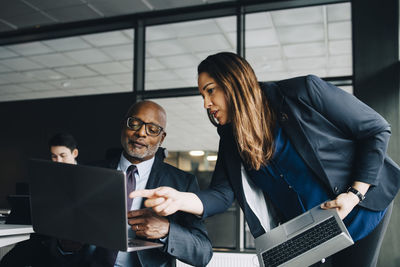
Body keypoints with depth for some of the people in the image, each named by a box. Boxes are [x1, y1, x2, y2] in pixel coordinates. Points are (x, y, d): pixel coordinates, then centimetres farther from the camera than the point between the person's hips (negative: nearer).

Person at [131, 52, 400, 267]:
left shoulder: (304, 92, -19)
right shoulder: (231, 139, -3)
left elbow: (377, 130, -13)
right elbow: (221, 195, -11)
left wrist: (354, 194, -21)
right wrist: (179, 199, -32)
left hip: (361, 209, -4)